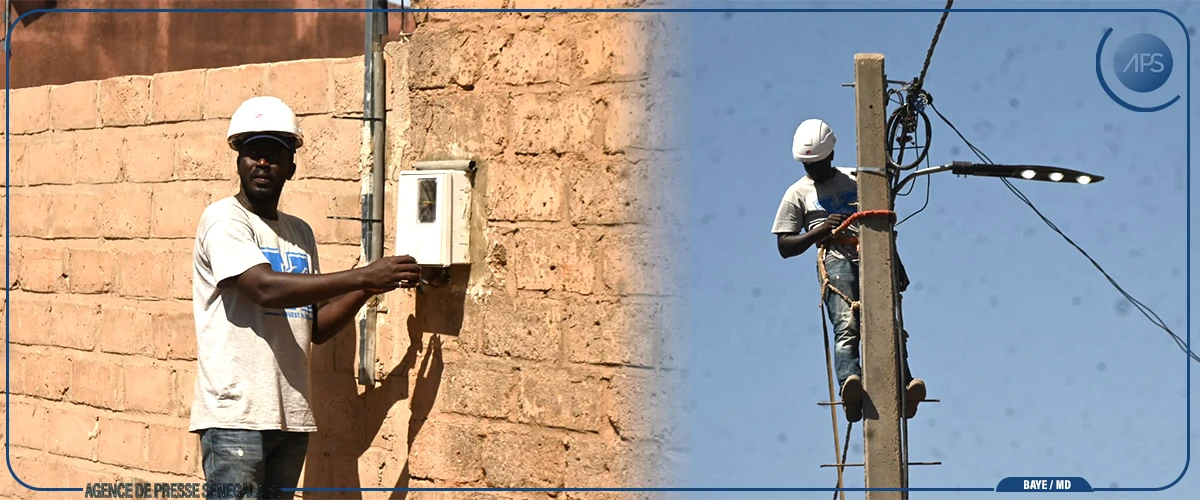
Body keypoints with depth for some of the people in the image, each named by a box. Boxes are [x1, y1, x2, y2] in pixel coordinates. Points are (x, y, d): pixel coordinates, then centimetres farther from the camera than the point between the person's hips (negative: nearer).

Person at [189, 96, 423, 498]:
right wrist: (363, 276, -20)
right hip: (235, 415, -7)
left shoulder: (300, 233, 18)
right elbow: (266, 288, -21)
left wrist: (366, 289, 1)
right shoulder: (224, 220, -5)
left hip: (291, 416, 7)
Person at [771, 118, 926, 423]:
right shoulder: (798, 194, 18)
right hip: (836, 260, -3)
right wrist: (818, 231, -4)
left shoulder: (855, 180, 25)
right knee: (847, 326, -26)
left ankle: (903, 388, -33)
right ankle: (851, 389, -47)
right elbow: (784, 247, 12)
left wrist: (898, 267, 26)